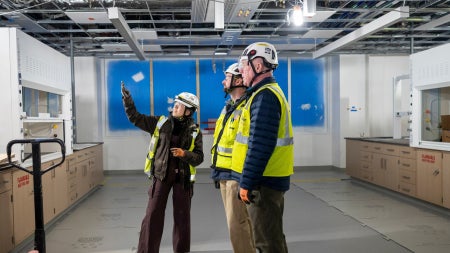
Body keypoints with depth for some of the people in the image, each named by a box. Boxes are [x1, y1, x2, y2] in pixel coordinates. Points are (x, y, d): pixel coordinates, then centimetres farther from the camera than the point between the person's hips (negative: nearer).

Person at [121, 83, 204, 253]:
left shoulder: (194, 131, -1)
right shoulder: (160, 123, 2)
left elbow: (199, 157, -2)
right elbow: (135, 118, 1)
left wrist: (184, 154, -20)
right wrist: (127, 99, -9)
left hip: (183, 176, 0)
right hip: (161, 174, 0)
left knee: (182, 216, 9)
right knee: (153, 215, 0)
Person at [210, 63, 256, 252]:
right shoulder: (228, 107, 14)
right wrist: (217, 171, 21)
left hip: (238, 175, -9)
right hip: (225, 174, 10)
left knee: (237, 224, -5)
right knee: (238, 222, 17)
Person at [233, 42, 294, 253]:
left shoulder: (265, 96, -17)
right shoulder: (270, 92, 15)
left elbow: (260, 145, -24)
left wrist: (246, 182, -20)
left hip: (264, 181, -10)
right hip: (271, 179, 10)